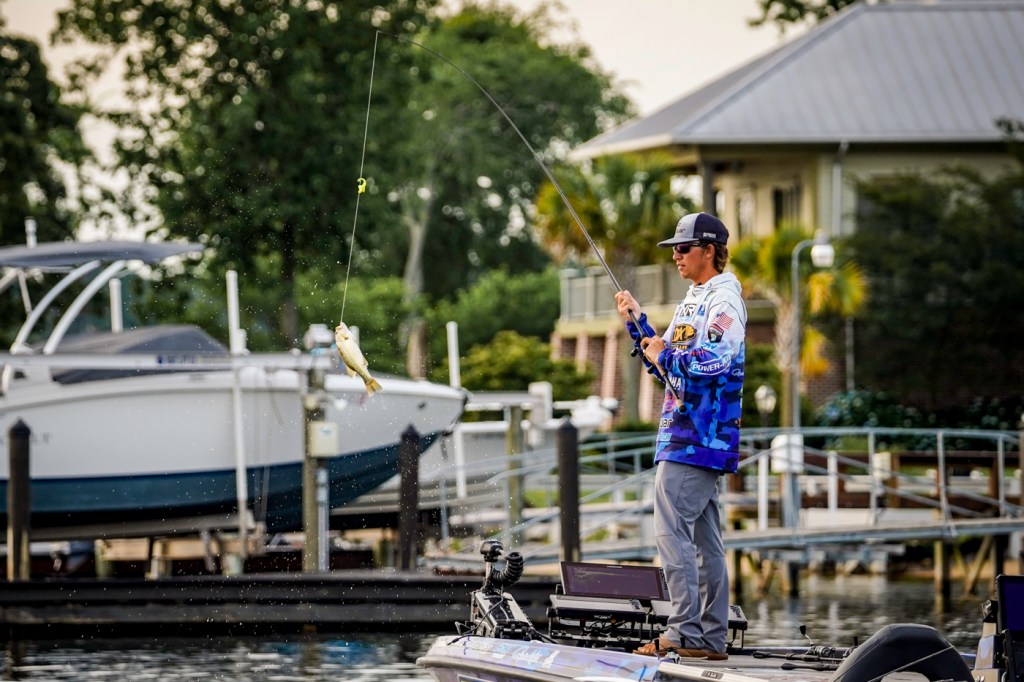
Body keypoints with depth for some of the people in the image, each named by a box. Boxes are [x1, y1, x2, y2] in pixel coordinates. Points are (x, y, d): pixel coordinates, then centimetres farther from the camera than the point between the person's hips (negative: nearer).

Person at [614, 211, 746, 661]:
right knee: (704, 539, 10)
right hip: (687, 438, 10)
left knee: (672, 531, -14)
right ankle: (712, 637, 11)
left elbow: (711, 361, -25)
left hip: (699, 437, -10)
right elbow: (665, 365, 25)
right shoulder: (694, 300, 20)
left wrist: (665, 356, -11)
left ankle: (685, 632, -15)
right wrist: (636, 321, 15)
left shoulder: (724, 300, -10)